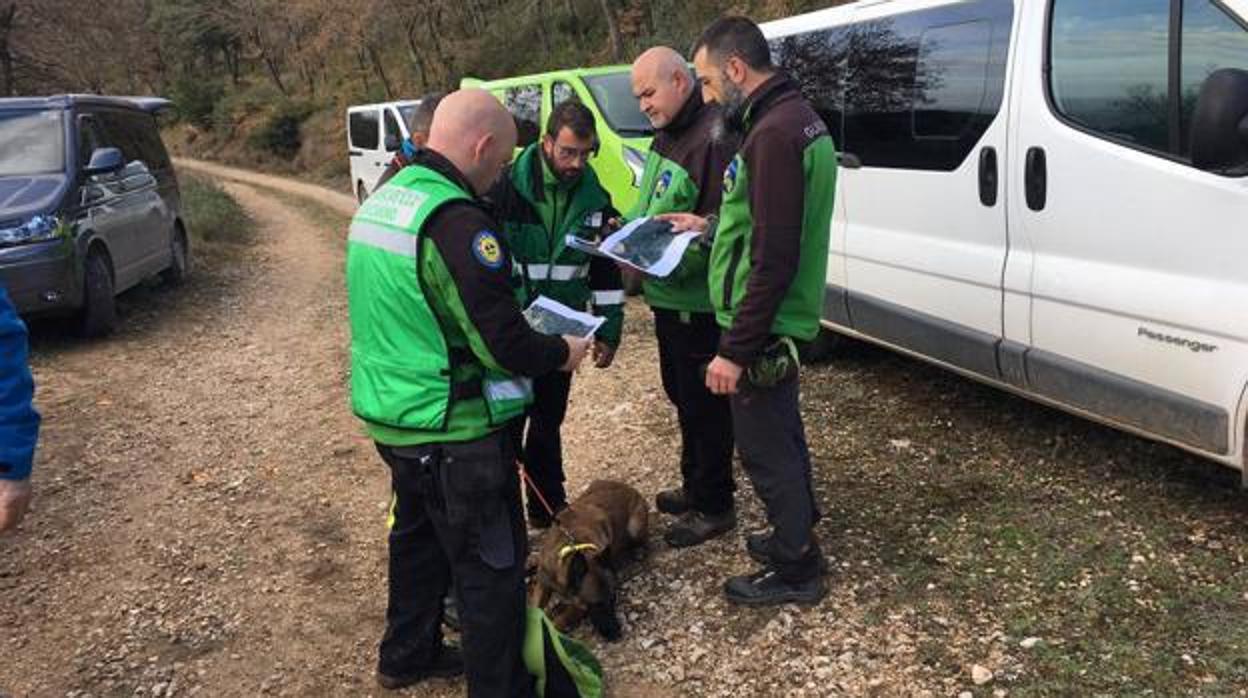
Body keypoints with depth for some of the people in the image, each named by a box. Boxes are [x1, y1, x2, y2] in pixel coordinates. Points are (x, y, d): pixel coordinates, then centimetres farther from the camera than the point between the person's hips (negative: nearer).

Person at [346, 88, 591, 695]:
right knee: (490, 568, 4)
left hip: (389, 414, 10)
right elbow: (504, 346, -24)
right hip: (453, 432, -9)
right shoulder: (455, 222, -24)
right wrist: (563, 353, -4)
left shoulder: (380, 202, 6)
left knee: (418, 536, 26)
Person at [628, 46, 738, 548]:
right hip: (669, 297, 10)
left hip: (698, 303, -10)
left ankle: (714, 508, 16)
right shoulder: (667, 134, 11)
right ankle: (694, 488, 37)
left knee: (704, 404, 2)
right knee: (680, 394, 21)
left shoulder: (714, 139, -21)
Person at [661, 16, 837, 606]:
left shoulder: (774, 133, -24)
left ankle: (796, 569, 19)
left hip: (762, 330, -10)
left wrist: (735, 349, -24)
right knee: (782, 435, 24)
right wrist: (711, 225, 20)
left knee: (765, 449, 4)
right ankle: (796, 533, 41)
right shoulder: (796, 116, 10)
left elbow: (774, 259, -27)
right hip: (780, 322, 10)